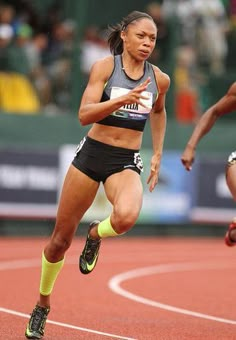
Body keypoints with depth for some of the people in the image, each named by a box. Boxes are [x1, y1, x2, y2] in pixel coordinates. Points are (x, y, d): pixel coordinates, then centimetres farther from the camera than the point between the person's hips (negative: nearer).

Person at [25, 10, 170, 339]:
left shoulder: (160, 79, 3)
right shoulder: (105, 66, -7)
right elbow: (84, 114, -17)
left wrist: (158, 154, 22)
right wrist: (123, 99, -30)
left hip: (127, 163, 1)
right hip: (92, 153, -1)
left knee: (126, 217, -34)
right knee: (60, 239, 6)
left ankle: (96, 235, 3)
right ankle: (42, 304, 30)